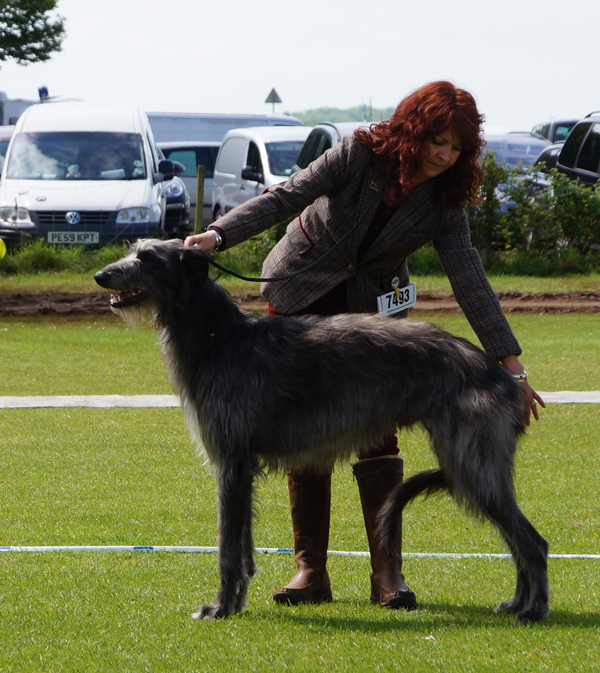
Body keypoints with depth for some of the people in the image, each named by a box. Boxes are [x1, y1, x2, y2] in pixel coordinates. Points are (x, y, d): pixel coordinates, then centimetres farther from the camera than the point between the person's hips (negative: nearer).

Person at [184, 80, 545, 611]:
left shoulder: (443, 201, -13)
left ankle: (387, 572, -10)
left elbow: (470, 279, -15)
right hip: (303, 297, -1)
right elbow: (284, 198, -23)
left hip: (372, 308, 1)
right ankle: (310, 569, 0)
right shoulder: (360, 155, -19)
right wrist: (218, 235, -39)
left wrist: (511, 364, -21)